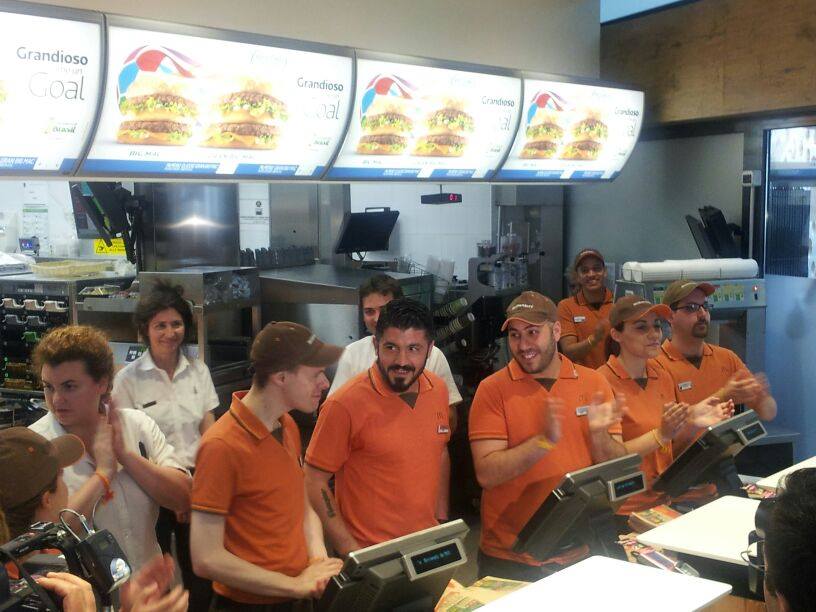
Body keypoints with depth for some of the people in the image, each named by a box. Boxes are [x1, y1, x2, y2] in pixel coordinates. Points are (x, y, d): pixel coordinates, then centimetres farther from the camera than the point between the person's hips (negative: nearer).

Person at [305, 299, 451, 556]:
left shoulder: (438, 390, -3)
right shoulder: (345, 404, -19)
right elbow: (315, 481, -14)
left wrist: (442, 520, 10)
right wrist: (350, 549, -17)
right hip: (370, 554, -5)